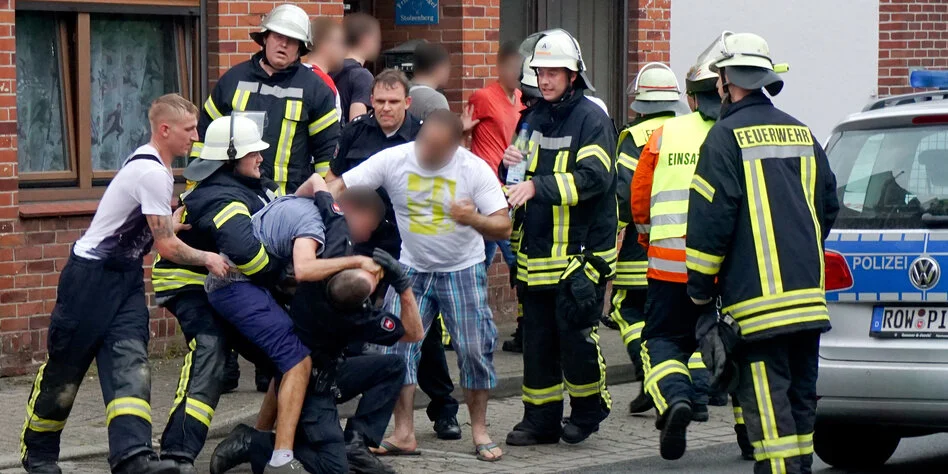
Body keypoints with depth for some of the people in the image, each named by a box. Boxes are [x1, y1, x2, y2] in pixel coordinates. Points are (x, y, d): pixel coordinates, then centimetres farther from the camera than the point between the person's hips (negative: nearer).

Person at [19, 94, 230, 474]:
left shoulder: (150, 164, 8)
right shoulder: (153, 174, -22)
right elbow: (168, 247, -18)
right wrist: (208, 259, -4)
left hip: (125, 277, 9)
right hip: (91, 276, -9)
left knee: (130, 364, -9)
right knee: (65, 367, 5)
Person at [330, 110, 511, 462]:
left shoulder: (474, 169, -17)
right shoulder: (393, 160, -15)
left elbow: (503, 227, -16)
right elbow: (340, 186, -14)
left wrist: (474, 220, -37)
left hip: (463, 270, -2)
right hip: (412, 270, 2)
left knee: (474, 348, -5)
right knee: (396, 344, -5)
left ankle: (479, 430, 10)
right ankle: (404, 433, 3)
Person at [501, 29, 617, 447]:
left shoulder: (592, 119, -8)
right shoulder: (534, 118, 14)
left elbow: (594, 177, -21)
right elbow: (523, 178, 24)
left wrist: (538, 187, -28)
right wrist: (511, 165, 0)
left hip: (581, 251, -7)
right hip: (536, 251, 7)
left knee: (576, 335, -5)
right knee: (537, 338, 8)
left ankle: (589, 408, 16)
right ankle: (541, 419, 15)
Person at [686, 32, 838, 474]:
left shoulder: (727, 136, -8)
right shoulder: (802, 135, 14)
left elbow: (710, 220, -11)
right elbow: (829, 206, 21)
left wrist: (700, 291, -2)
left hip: (756, 296, -7)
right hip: (808, 296, 7)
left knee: (768, 403, -7)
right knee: (800, 395, 14)